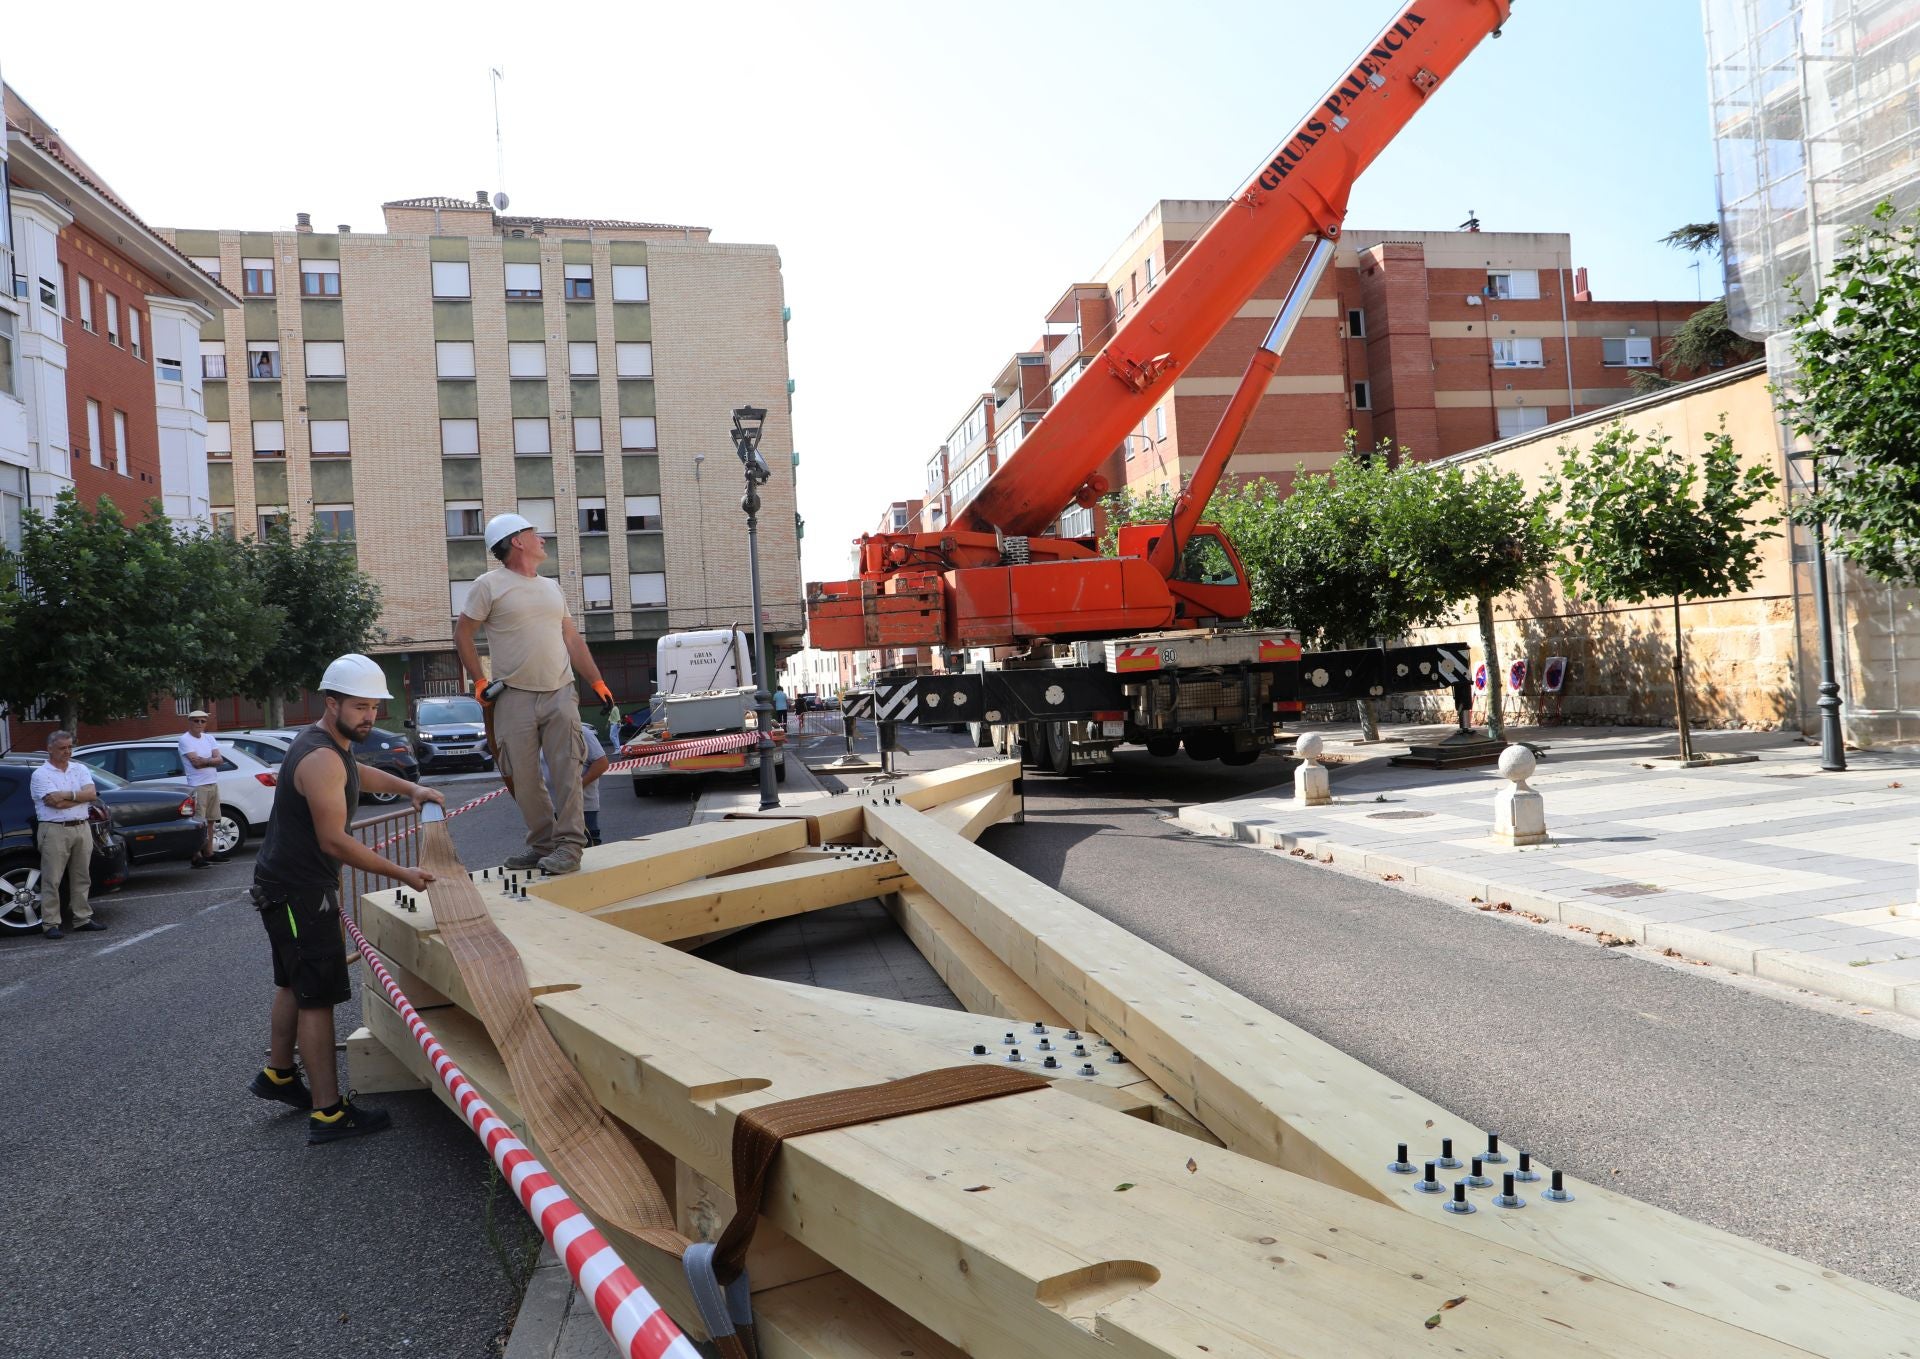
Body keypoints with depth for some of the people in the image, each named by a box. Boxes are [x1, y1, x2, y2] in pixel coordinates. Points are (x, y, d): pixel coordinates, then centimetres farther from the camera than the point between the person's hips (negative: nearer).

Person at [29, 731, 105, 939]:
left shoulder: (80, 770, 12)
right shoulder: (40, 775, -3)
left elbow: (91, 794, -3)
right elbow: (56, 803, -15)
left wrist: (67, 795, -11)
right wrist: (81, 797, -7)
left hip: (82, 828, 5)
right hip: (55, 831, -5)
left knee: (82, 877, 9)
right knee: (51, 880, -2)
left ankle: (82, 918, 16)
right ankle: (50, 924, 1)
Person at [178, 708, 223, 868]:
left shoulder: (209, 739, 14)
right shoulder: (185, 740, -7)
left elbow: (220, 760, 3)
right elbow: (196, 762, -18)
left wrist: (203, 760, -11)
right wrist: (211, 760, -3)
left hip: (213, 784, 7)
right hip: (197, 787, -7)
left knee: (210, 820, 11)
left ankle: (208, 853, 19)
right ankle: (195, 858, -9)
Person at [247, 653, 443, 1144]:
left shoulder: (333, 746, 9)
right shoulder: (321, 759, -24)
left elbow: (359, 773, 33)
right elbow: (335, 842, -26)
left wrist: (411, 788, 18)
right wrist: (402, 874, -21)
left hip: (288, 886, 11)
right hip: (297, 892, -11)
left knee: (294, 984, 24)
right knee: (318, 998, -8)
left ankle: (277, 1075, 41)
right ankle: (328, 1113, -4)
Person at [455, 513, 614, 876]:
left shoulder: (551, 586, 17)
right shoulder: (490, 585, 1)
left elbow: (572, 638, 19)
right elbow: (462, 634, 4)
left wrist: (598, 682, 12)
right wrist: (480, 682, -3)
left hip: (560, 694, 3)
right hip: (514, 698, -3)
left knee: (567, 772, -6)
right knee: (524, 778, 2)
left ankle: (569, 844, -4)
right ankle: (542, 843, 14)